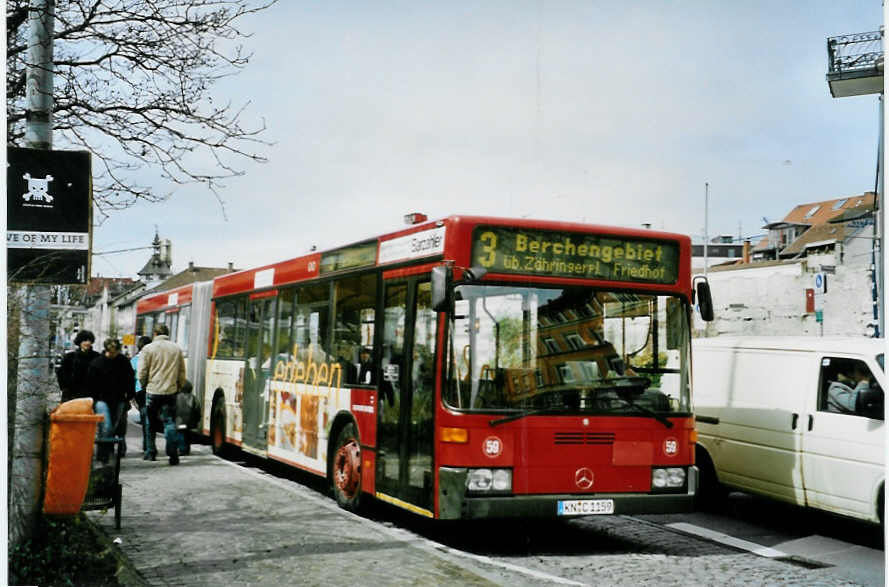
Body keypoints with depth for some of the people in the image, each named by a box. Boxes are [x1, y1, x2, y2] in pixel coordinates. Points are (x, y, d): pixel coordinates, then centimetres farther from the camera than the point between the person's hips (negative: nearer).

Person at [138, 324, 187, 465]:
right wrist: (179, 387, 20)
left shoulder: (148, 348, -3)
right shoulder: (176, 349, 6)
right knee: (170, 422, 1)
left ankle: (151, 452, 20)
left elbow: (142, 372, -4)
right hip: (170, 391, 1)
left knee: (151, 423, 13)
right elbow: (182, 373, 9)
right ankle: (173, 454, -10)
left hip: (152, 391, -1)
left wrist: (144, 385, 13)